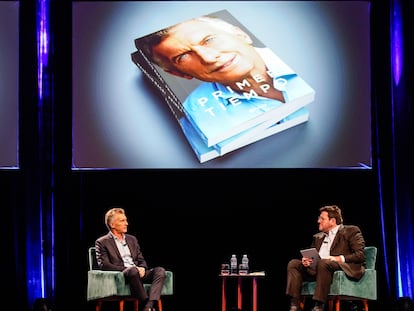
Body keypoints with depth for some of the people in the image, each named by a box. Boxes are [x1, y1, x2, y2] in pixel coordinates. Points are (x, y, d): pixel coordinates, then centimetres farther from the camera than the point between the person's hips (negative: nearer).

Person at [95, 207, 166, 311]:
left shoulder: (132, 239, 25)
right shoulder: (102, 242, 6)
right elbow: (104, 265, -6)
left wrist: (142, 268, -3)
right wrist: (125, 269, -16)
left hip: (138, 273, 6)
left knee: (160, 270, -23)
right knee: (133, 270, -39)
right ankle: (147, 302, -31)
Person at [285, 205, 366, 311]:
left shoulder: (351, 231, 5)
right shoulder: (318, 237, 25)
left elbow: (360, 255, -7)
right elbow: (311, 255, 24)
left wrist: (339, 258, -19)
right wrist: (306, 260, -2)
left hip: (345, 269, -7)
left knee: (323, 262, -36)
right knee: (293, 263, -9)